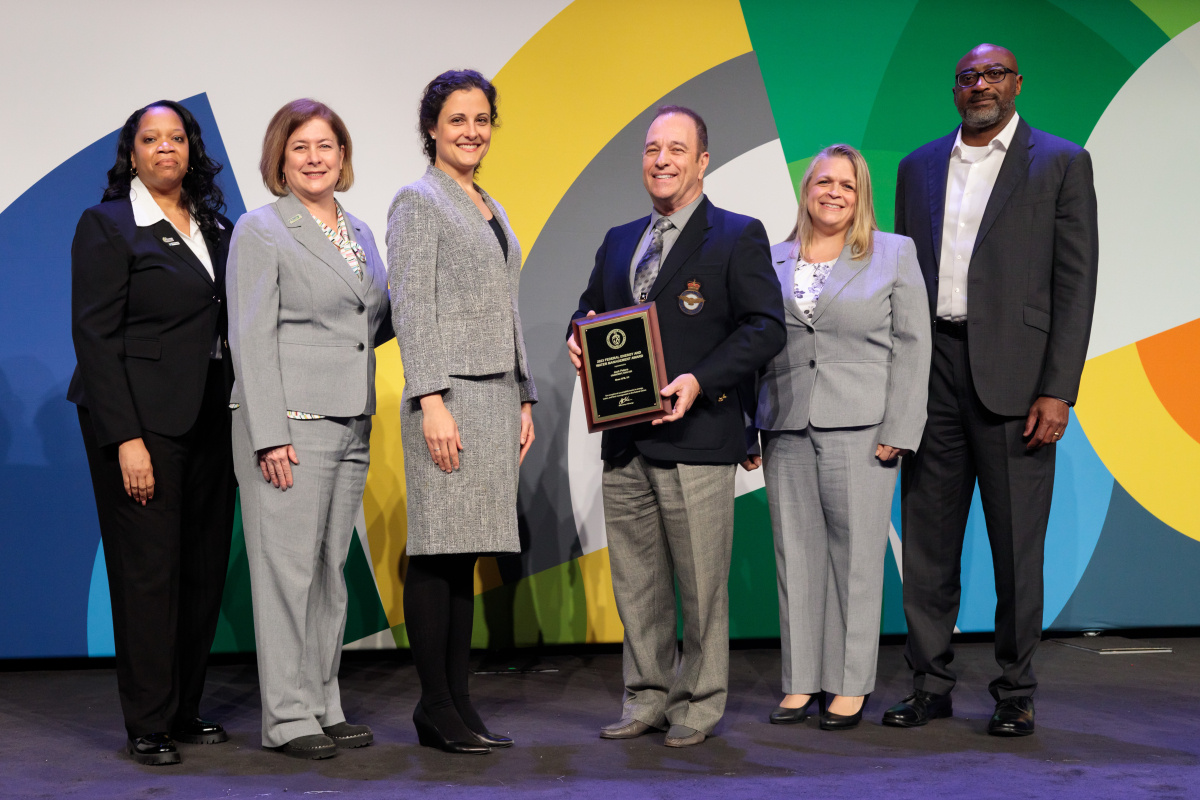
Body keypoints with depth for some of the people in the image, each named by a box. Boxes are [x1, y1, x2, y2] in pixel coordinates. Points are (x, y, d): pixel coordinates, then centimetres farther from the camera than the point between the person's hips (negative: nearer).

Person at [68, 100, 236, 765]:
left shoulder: (216, 226, 14)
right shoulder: (106, 226, -4)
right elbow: (94, 337, -9)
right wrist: (126, 439, -16)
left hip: (210, 421, 6)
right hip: (142, 421, -6)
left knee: (205, 568, 7)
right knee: (148, 570, -2)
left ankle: (184, 710, 19)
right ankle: (148, 726, 8)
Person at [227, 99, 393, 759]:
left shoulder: (359, 233, 17)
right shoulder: (260, 231, -3)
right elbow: (251, 339, -10)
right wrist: (270, 435, -17)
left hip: (351, 424, 7)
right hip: (291, 423, -7)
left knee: (331, 568, 10)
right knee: (289, 568, -5)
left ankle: (325, 706, 17)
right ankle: (287, 717, 2)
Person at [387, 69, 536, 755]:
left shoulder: (493, 210, 21)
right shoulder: (418, 202, -2)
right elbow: (412, 308, -10)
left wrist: (525, 400, 18)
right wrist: (432, 401, -18)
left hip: (497, 399, 8)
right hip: (449, 397, -8)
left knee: (465, 555, 8)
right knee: (438, 553, -5)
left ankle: (459, 702, 12)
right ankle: (436, 708, 1)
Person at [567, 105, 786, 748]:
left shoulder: (738, 237, -1)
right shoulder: (619, 241, 17)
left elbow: (766, 326, -8)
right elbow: (589, 309, 25)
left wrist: (700, 381, -19)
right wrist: (580, 340, 0)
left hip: (696, 436, -6)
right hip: (624, 441, 6)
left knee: (701, 584, 1)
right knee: (636, 582, 12)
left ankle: (699, 705, 14)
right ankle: (648, 699, 24)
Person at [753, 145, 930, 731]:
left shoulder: (894, 254, 6)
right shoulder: (772, 261, 13)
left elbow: (911, 346, 0)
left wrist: (897, 432, -8)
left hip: (860, 430, -3)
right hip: (785, 433, 3)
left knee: (855, 556, 0)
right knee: (796, 555, 6)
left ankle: (851, 686, 8)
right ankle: (800, 681, 14)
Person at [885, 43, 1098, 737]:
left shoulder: (1061, 163, 2)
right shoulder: (919, 167, 14)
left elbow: (1077, 282, -2)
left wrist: (1058, 390, -10)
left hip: (1013, 377, -4)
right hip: (930, 370, 4)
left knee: (1017, 544, 2)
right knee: (927, 540, 7)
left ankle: (1017, 692, 14)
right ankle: (931, 685, 18)